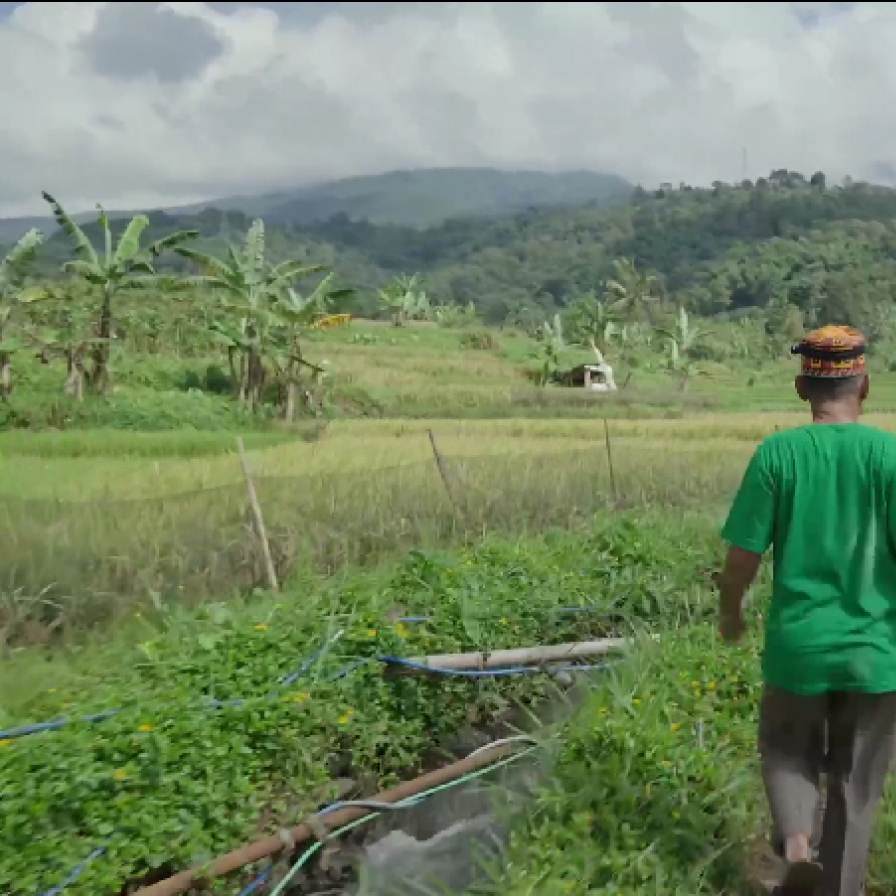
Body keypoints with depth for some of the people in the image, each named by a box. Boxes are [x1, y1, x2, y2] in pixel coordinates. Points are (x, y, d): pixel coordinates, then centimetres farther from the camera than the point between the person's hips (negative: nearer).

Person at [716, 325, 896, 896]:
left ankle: (795, 836, 1)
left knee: (788, 751, 24)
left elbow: (743, 556, -6)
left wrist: (730, 611, 13)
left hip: (797, 644, 0)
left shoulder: (776, 453, -8)